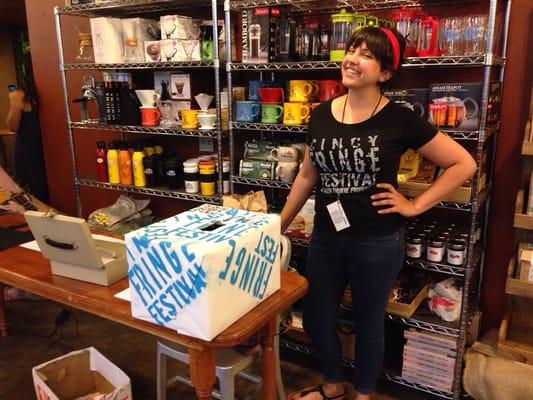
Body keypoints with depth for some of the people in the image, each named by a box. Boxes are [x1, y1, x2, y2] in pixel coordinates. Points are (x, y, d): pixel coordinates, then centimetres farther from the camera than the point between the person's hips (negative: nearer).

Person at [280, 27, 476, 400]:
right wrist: (280, 224, 12)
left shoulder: (399, 120, -12)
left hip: (378, 241, -4)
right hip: (326, 237, 5)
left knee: (368, 323, 15)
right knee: (316, 319, 15)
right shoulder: (321, 115, 0)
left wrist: (414, 206, -10)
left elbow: (464, 164, -6)